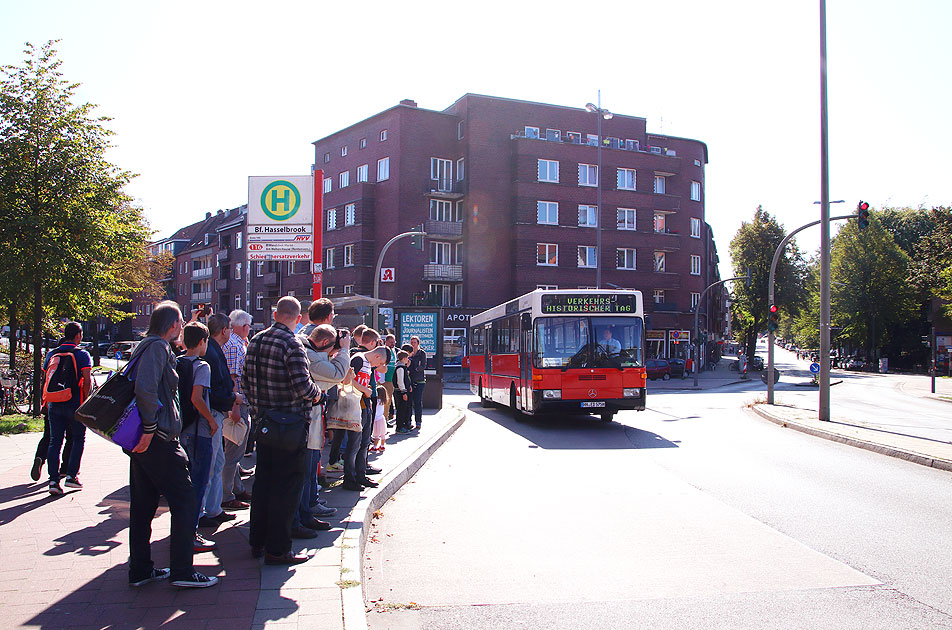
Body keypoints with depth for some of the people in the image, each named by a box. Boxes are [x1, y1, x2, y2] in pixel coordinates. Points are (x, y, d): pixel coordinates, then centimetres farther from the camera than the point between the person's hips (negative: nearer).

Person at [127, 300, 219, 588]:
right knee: (184, 501, -3)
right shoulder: (157, 347, -13)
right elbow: (146, 389, -26)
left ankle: (140, 570, 23)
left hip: (143, 441, 10)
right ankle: (182, 571, 0)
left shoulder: (146, 346, 18)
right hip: (158, 440, -10)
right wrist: (150, 428, -22)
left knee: (142, 505, 14)